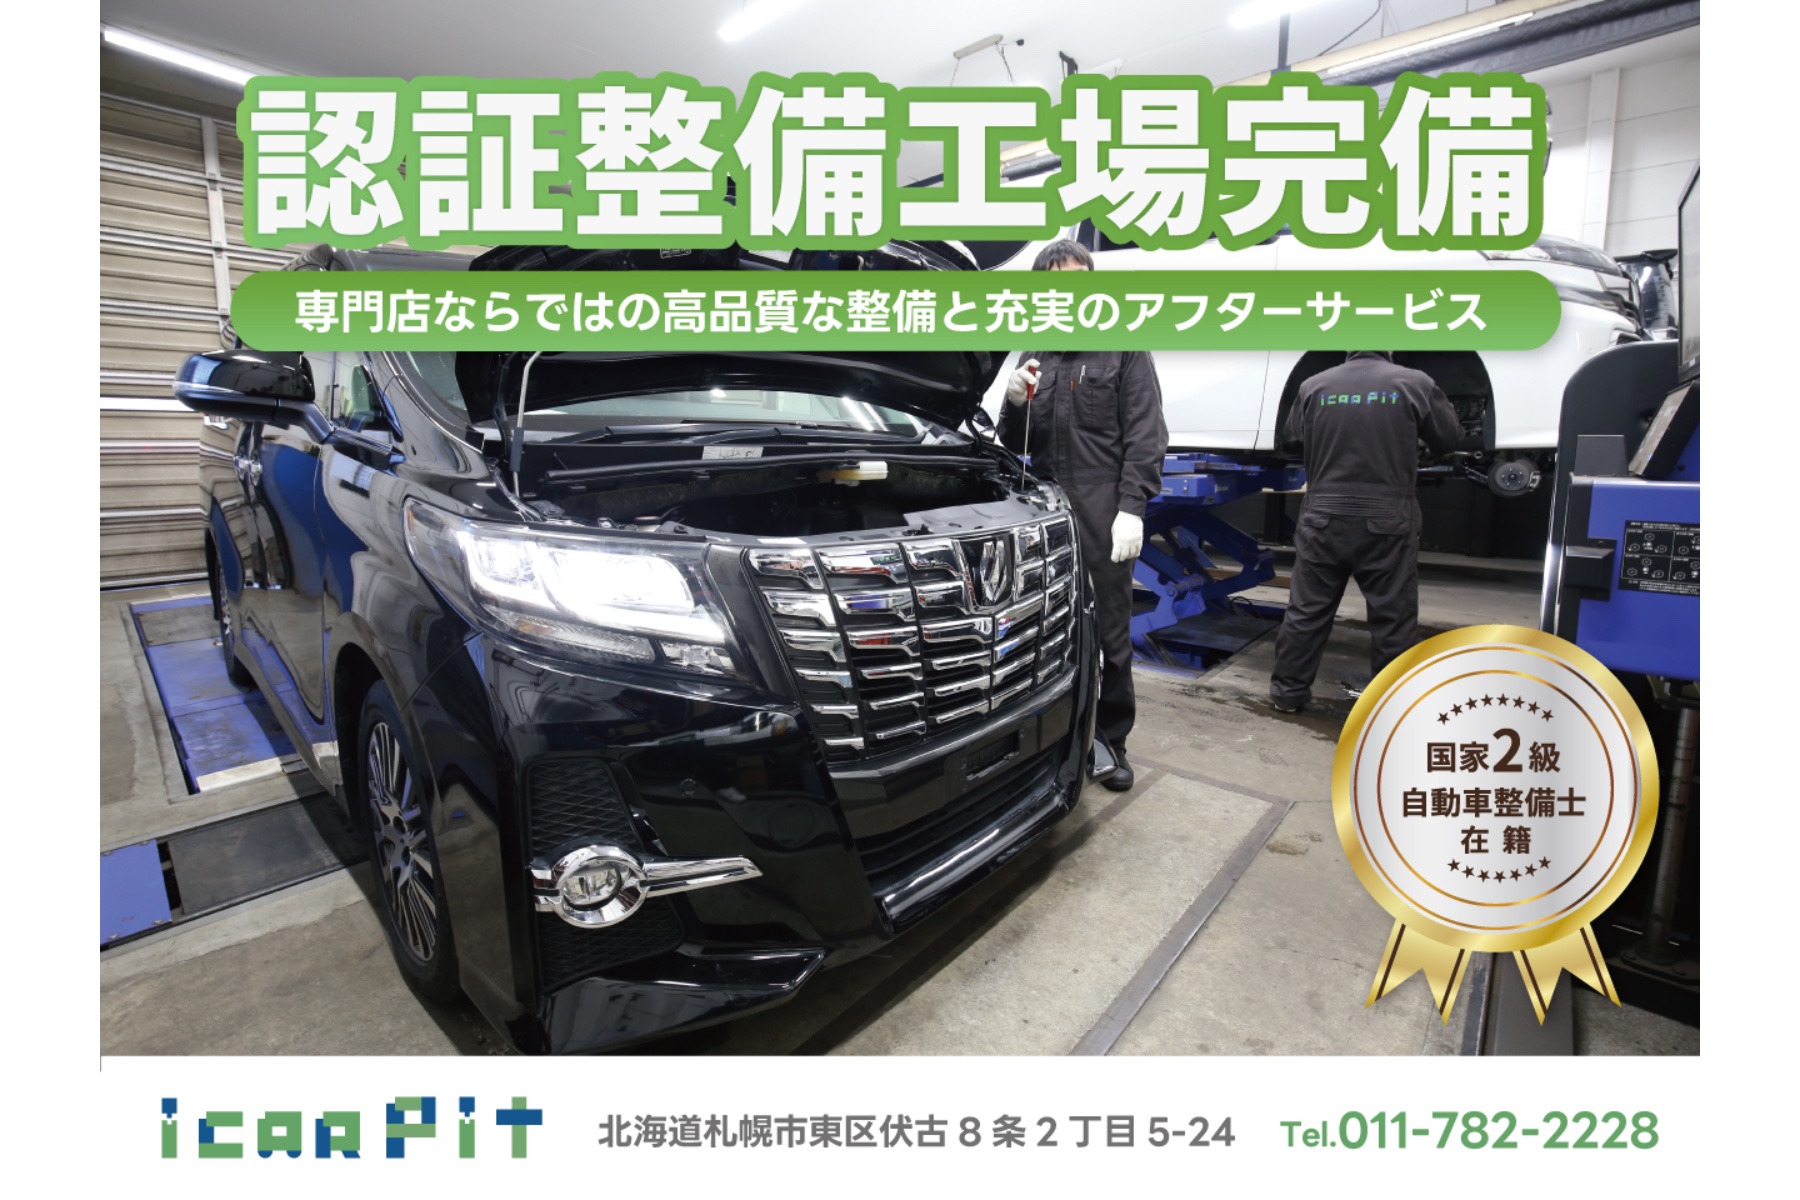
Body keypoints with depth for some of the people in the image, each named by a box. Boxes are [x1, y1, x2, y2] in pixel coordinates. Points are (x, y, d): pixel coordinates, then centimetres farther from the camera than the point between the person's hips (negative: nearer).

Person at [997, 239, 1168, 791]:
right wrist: (1015, 402, -3)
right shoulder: (1036, 358, 16)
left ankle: (1111, 739, 17)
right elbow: (1014, 444, 17)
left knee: (1109, 632, 3)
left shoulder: (1124, 351, 3)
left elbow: (1145, 438, -4)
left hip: (1103, 517, -4)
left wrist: (1131, 508, -15)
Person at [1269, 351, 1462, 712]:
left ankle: (1288, 690, 18)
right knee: (1393, 618, 7)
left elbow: (1292, 438, 16)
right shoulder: (1414, 383, -3)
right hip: (1386, 522, -1)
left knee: (1307, 609, 11)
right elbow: (1450, 438, 9)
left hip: (1324, 517, 2)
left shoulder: (1313, 387, 1)